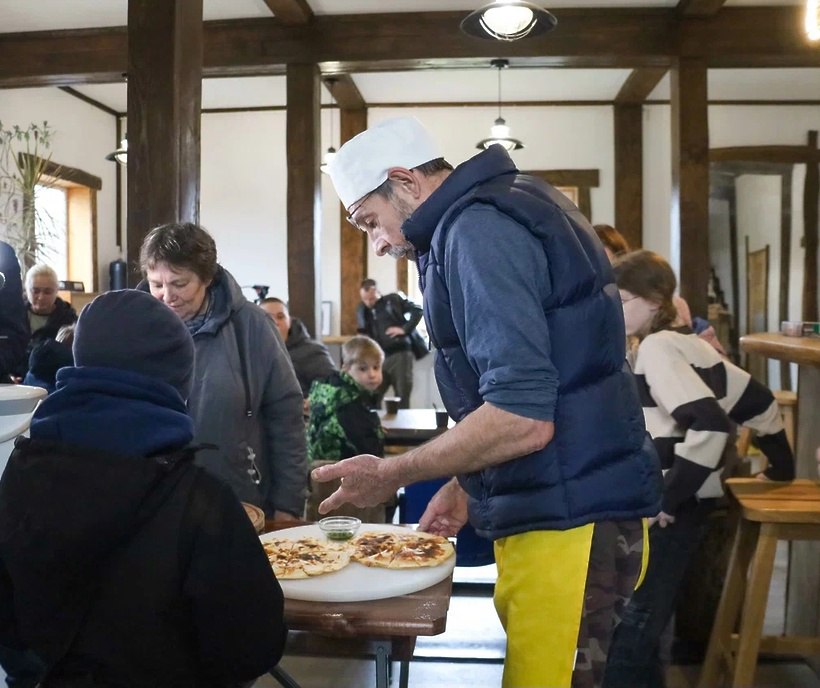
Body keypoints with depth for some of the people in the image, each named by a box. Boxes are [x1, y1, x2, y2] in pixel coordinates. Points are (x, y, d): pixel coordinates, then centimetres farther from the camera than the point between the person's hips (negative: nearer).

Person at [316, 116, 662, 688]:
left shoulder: (478, 230, -16)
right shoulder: (509, 207, 15)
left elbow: (523, 419, -24)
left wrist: (391, 475, -12)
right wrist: (467, 484, 21)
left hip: (567, 526, -10)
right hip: (559, 511, 10)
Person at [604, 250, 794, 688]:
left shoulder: (656, 347, -16)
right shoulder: (686, 342, 11)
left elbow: (708, 425, -28)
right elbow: (758, 401, 15)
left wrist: (666, 498, -22)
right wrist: (781, 466, 23)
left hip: (669, 508, -10)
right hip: (682, 501, 10)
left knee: (633, 626, -4)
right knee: (645, 618, 18)